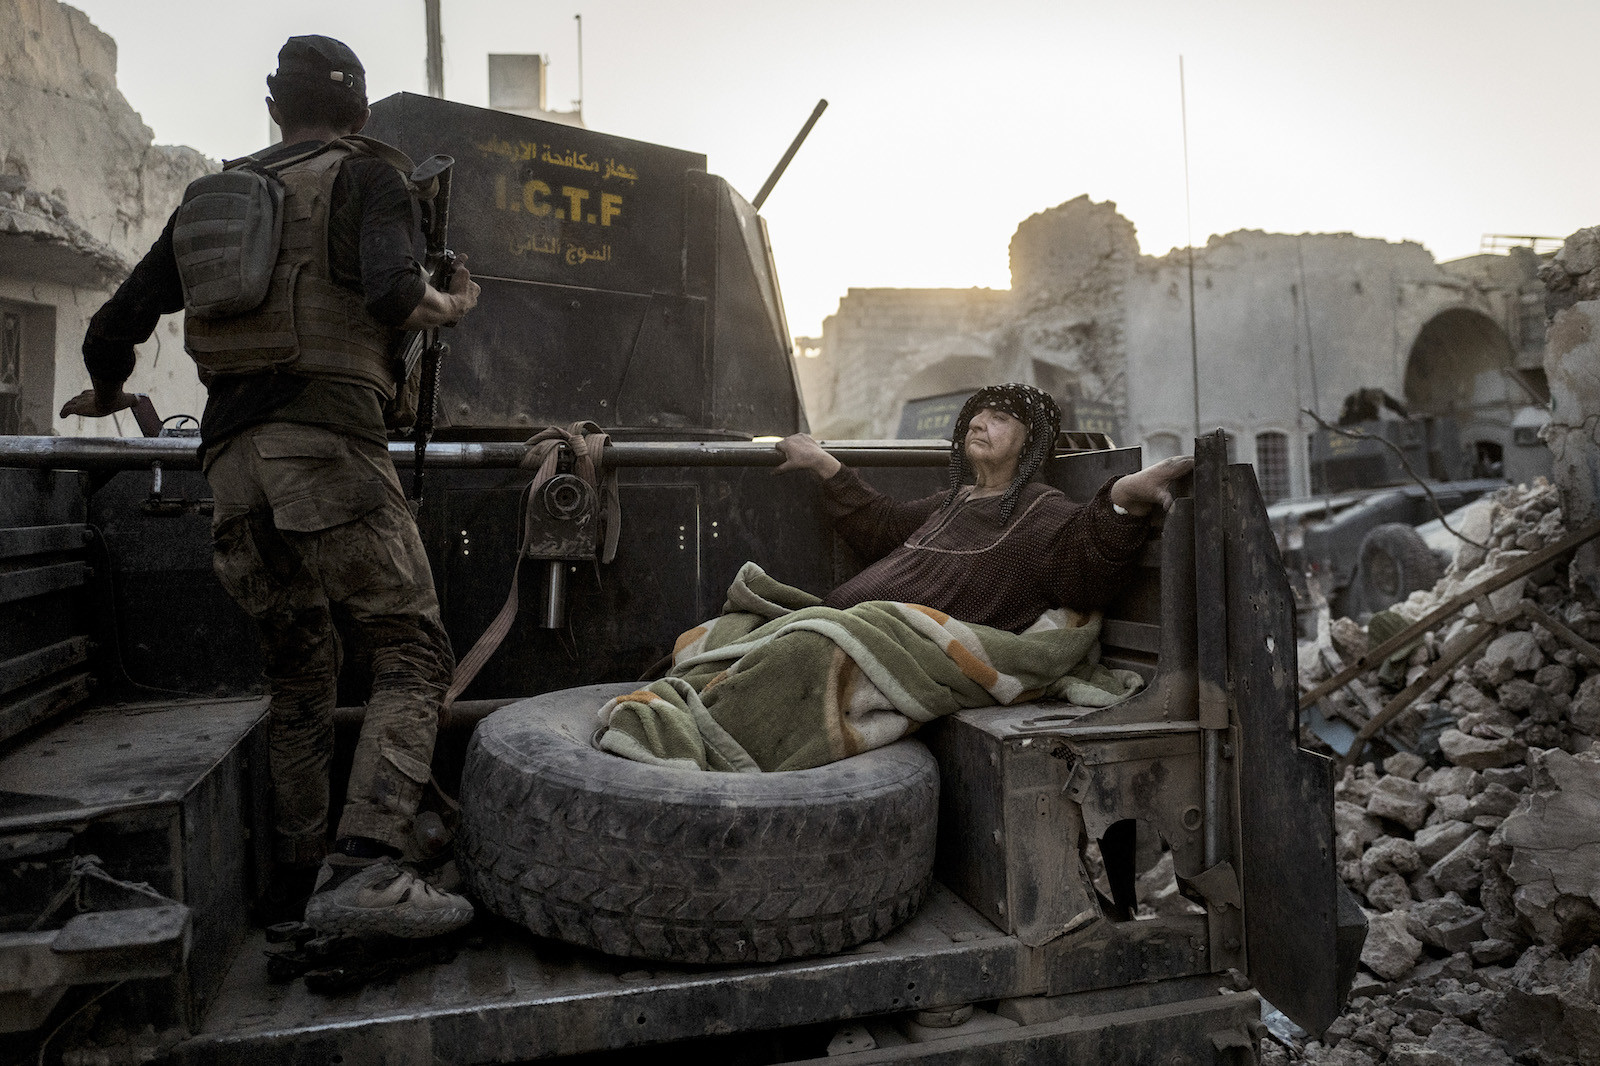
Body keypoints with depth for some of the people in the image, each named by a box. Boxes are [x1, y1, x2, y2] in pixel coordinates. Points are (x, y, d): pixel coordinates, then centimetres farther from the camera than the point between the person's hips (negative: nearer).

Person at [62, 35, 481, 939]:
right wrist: (452, 307, 7)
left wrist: (107, 392, 42)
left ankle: (299, 867, 22)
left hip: (233, 458, 6)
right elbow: (394, 293, -14)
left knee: (300, 669, 17)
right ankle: (365, 869, -21)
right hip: (328, 442, -6)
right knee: (411, 656, -6)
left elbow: (117, 326, 22)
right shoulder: (369, 178, 7)